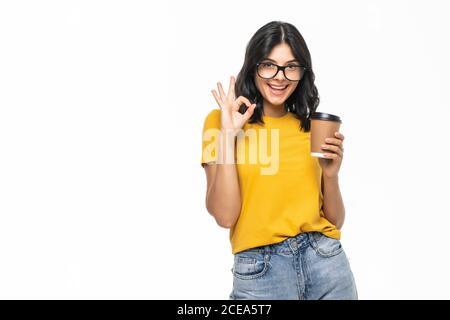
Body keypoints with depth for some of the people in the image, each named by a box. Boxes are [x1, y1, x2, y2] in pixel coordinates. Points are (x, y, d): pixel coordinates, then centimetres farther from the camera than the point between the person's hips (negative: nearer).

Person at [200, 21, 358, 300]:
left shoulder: (312, 127, 7)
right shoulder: (221, 120, -2)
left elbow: (335, 220, 8)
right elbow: (224, 216, -12)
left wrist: (331, 173, -9)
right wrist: (228, 134, -15)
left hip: (326, 260, 3)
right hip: (259, 269, -3)